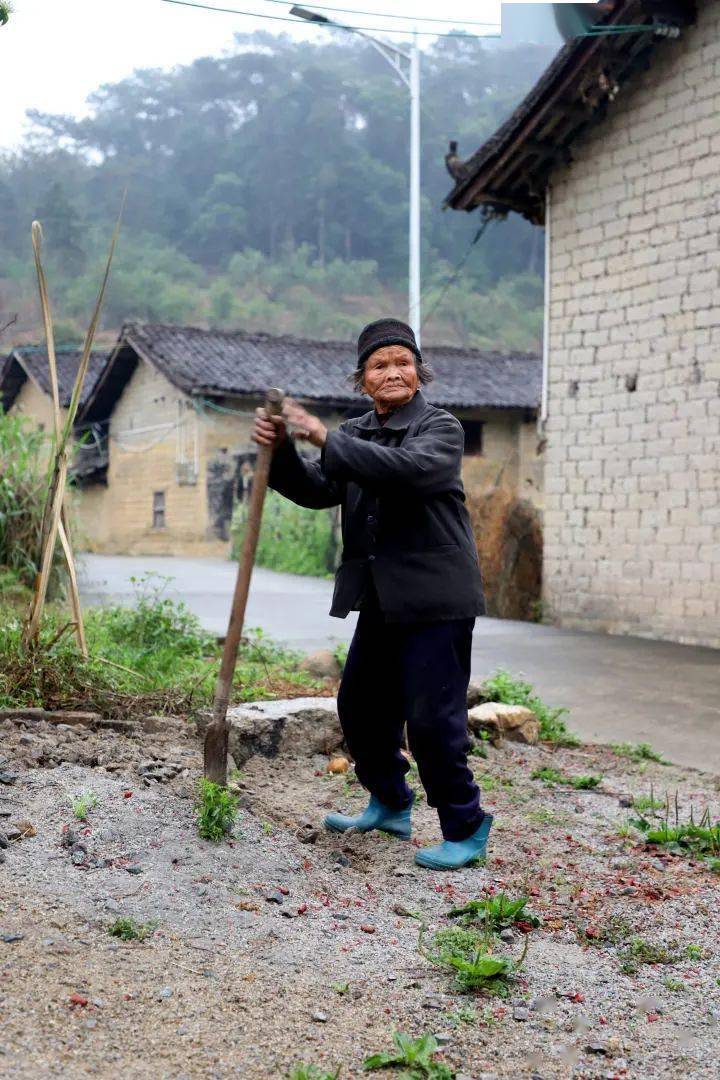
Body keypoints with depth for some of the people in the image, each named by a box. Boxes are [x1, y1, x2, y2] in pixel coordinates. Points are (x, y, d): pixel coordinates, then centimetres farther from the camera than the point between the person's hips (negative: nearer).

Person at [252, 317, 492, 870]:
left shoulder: (441, 427, -6)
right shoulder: (357, 433, 14)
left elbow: (410, 469, -27)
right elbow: (318, 490, 1)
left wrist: (327, 439, -27)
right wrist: (283, 451, -17)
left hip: (436, 598, -8)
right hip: (383, 600, 8)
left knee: (432, 716, -7)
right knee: (360, 703, 16)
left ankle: (466, 830, 8)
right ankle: (390, 804, 35)